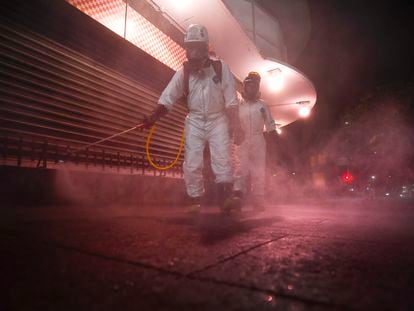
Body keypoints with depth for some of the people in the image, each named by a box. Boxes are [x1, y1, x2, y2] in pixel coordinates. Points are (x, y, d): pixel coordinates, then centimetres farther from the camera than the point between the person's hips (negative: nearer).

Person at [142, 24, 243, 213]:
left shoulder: (220, 68, -5)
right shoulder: (184, 71, -1)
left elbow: (231, 100, -5)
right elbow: (167, 97, -8)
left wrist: (235, 125, -7)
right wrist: (153, 117, -21)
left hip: (218, 120, -1)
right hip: (195, 121, 2)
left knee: (222, 160, -10)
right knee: (192, 163, -3)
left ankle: (225, 199, 1)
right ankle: (195, 202, 8)